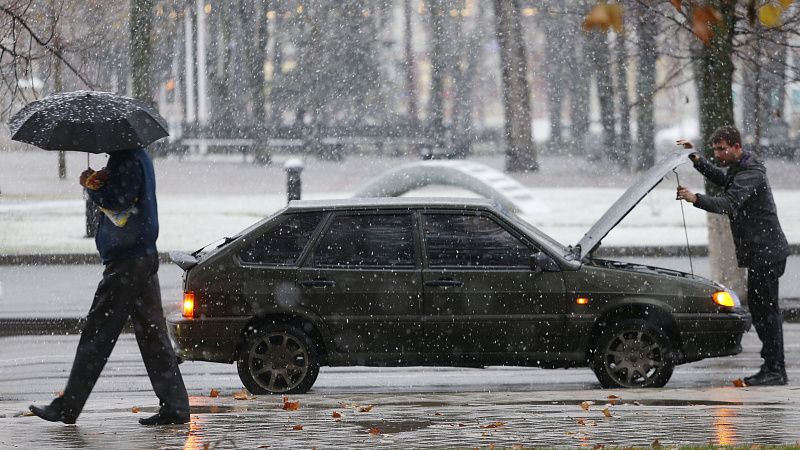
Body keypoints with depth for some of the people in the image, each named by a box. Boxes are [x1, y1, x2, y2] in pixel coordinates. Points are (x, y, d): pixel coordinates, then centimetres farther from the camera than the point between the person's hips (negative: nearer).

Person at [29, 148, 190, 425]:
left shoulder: (127, 161, -15)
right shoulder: (139, 158, 17)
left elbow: (118, 202, -22)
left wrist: (92, 186, -8)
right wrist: (96, 184, -3)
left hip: (125, 263, -10)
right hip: (144, 257, 10)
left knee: (97, 334, -4)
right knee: (152, 336, 9)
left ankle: (67, 407, 0)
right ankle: (174, 406, 6)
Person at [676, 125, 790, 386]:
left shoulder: (751, 173, -17)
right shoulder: (739, 169, 15)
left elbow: (729, 204, -31)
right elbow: (722, 180, 37)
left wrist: (696, 199, -40)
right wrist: (696, 160, 25)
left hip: (766, 253, -11)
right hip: (759, 253, 11)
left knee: (766, 309, -10)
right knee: (759, 308, 13)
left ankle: (775, 370, -10)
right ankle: (771, 367, 18)